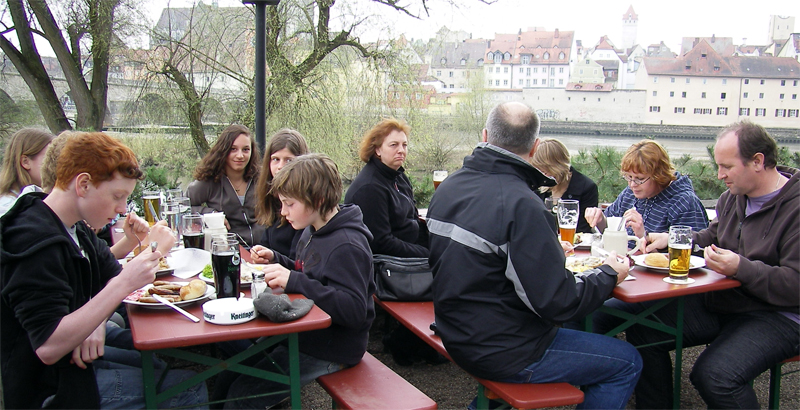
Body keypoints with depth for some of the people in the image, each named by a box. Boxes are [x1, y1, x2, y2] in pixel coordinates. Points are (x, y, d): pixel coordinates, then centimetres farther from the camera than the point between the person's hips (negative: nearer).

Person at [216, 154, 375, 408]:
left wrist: (295, 281, -35)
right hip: (303, 334, 10)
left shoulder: (347, 247, -24)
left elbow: (354, 311, -32)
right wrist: (276, 260, 4)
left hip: (330, 351, -9)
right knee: (227, 377, 9)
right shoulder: (313, 232, 6)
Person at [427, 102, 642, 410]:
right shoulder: (521, 205, -26)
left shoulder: (448, 187, 0)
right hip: (503, 354, -8)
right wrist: (609, 274, -5)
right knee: (627, 363, 5)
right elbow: (558, 303, -24)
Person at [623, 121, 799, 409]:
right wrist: (672, 240, 10)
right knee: (643, 328, -4)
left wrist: (741, 268, -31)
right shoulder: (734, 196, 9)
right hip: (720, 301, 8)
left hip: (777, 315, -8)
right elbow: (712, 238, 25)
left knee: (714, 375, -31)